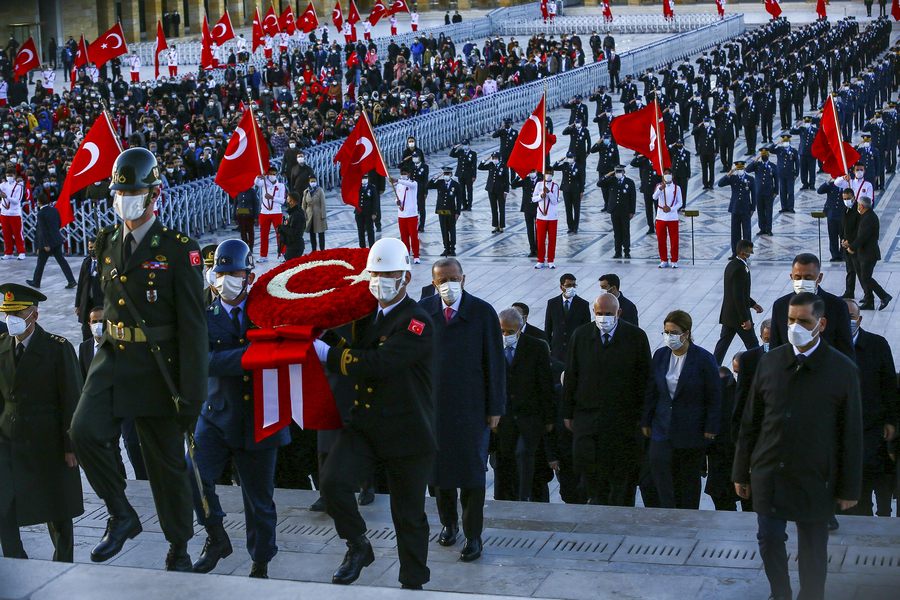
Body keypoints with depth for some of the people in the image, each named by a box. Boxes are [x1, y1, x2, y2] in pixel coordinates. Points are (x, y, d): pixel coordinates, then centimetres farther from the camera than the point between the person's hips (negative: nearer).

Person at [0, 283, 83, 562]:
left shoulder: (58, 349, -8)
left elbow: (71, 400, -8)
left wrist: (70, 445, -11)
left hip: (48, 442, -3)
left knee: (57, 513, 9)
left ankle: (63, 565, 27)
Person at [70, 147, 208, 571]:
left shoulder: (180, 250, -11)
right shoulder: (107, 242, 6)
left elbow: (193, 326, -12)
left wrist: (192, 393, -15)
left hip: (158, 366, -4)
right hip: (113, 358, 4)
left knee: (167, 462, 6)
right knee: (85, 431, -20)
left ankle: (178, 548, 25)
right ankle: (121, 516, 0)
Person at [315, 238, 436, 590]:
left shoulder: (417, 323, -15)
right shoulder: (365, 315, 10)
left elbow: (376, 363, -25)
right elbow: (352, 354, 21)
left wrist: (326, 353, -19)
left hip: (407, 433, -5)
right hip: (363, 425, 5)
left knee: (409, 516, 7)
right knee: (332, 481, -20)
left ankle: (413, 583, 27)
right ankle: (358, 547, 5)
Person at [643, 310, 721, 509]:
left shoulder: (704, 359, -11)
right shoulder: (660, 355, 3)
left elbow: (714, 397, -7)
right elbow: (652, 391, 10)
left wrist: (711, 427, -9)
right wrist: (646, 421, 9)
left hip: (692, 431, -3)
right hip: (663, 428, 3)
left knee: (689, 478, 9)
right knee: (659, 467, -12)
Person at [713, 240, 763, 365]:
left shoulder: (732, 264, 8)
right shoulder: (739, 269, -23)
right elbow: (738, 297, -24)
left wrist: (752, 304, 20)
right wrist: (745, 319, -21)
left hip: (727, 314, 9)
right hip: (738, 315, -9)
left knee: (723, 342, 13)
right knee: (752, 345, 3)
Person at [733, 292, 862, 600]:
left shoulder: (843, 370, -6)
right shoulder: (769, 362, 2)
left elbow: (851, 434, -3)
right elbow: (750, 422, 7)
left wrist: (849, 488, -3)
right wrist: (741, 472, 7)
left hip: (815, 479, -2)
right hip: (768, 474, 2)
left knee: (813, 550, 7)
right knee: (769, 540, 7)